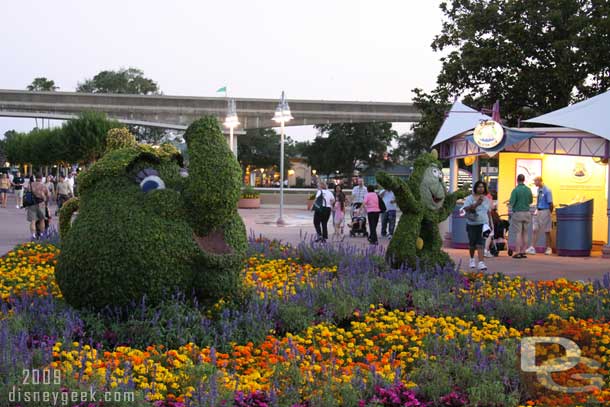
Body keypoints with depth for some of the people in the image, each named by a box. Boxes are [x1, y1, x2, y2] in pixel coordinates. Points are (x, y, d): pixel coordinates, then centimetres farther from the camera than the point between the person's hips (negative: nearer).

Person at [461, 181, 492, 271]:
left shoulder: (486, 199, 11)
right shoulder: (469, 198, -3)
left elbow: (488, 212, 18)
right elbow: (466, 209, -17)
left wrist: (490, 224, 18)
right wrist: (476, 204, -27)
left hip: (483, 224, 2)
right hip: (472, 224, -2)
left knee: (481, 244, -10)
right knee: (472, 243, 10)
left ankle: (481, 263, -16)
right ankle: (472, 259, 34)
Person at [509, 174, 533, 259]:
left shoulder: (516, 190, -12)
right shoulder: (528, 189, 4)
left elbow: (511, 202, -14)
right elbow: (531, 201, 14)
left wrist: (510, 204, 8)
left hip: (517, 213, -4)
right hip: (527, 213, 5)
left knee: (518, 233, -3)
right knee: (525, 233, 10)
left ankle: (517, 253, -5)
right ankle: (523, 252, 11)